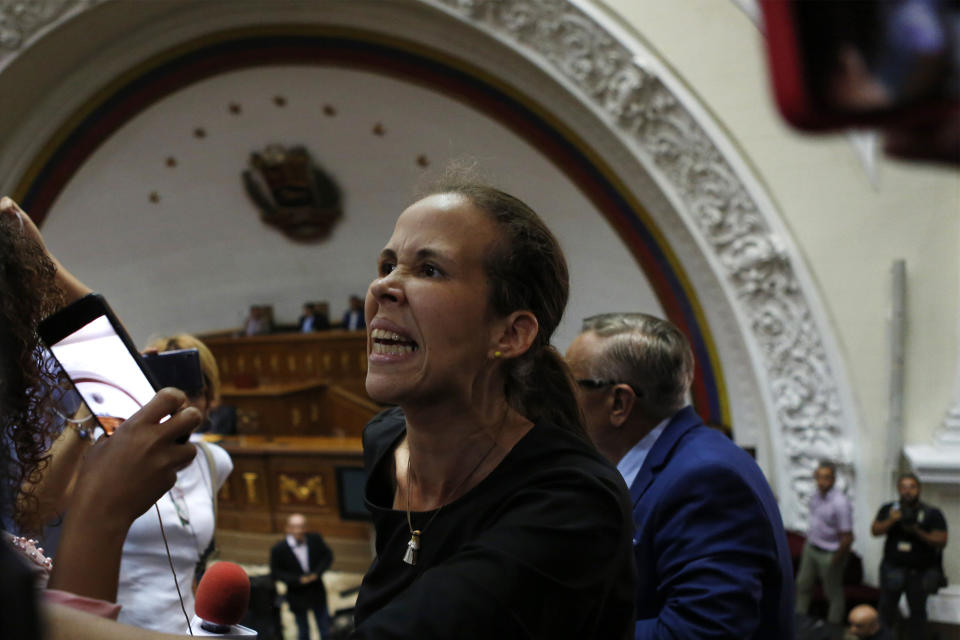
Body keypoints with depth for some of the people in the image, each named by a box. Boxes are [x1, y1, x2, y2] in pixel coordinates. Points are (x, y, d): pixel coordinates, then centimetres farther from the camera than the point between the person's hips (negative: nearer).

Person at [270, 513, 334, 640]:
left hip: (317, 593, 2)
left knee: (325, 628, 17)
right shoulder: (278, 549, -20)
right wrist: (298, 580, -23)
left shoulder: (315, 539, -12)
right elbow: (275, 572, -14)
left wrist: (317, 572, -16)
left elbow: (328, 556, 0)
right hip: (297, 597, -2)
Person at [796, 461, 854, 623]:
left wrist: (835, 560, -15)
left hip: (829, 554, -8)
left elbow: (847, 537, -23)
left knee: (833, 592, 10)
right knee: (803, 584, 22)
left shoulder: (840, 503, -28)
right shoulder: (816, 495, -5)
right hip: (810, 547, 8)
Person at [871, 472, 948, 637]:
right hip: (892, 568, 2)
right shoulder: (888, 509, 1)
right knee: (886, 606, 10)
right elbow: (875, 530, -8)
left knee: (918, 610, 7)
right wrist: (891, 521, -25)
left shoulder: (932, 513, -6)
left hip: (920, 572, -2)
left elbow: (941, 541, -9)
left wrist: (918, 532, -23)